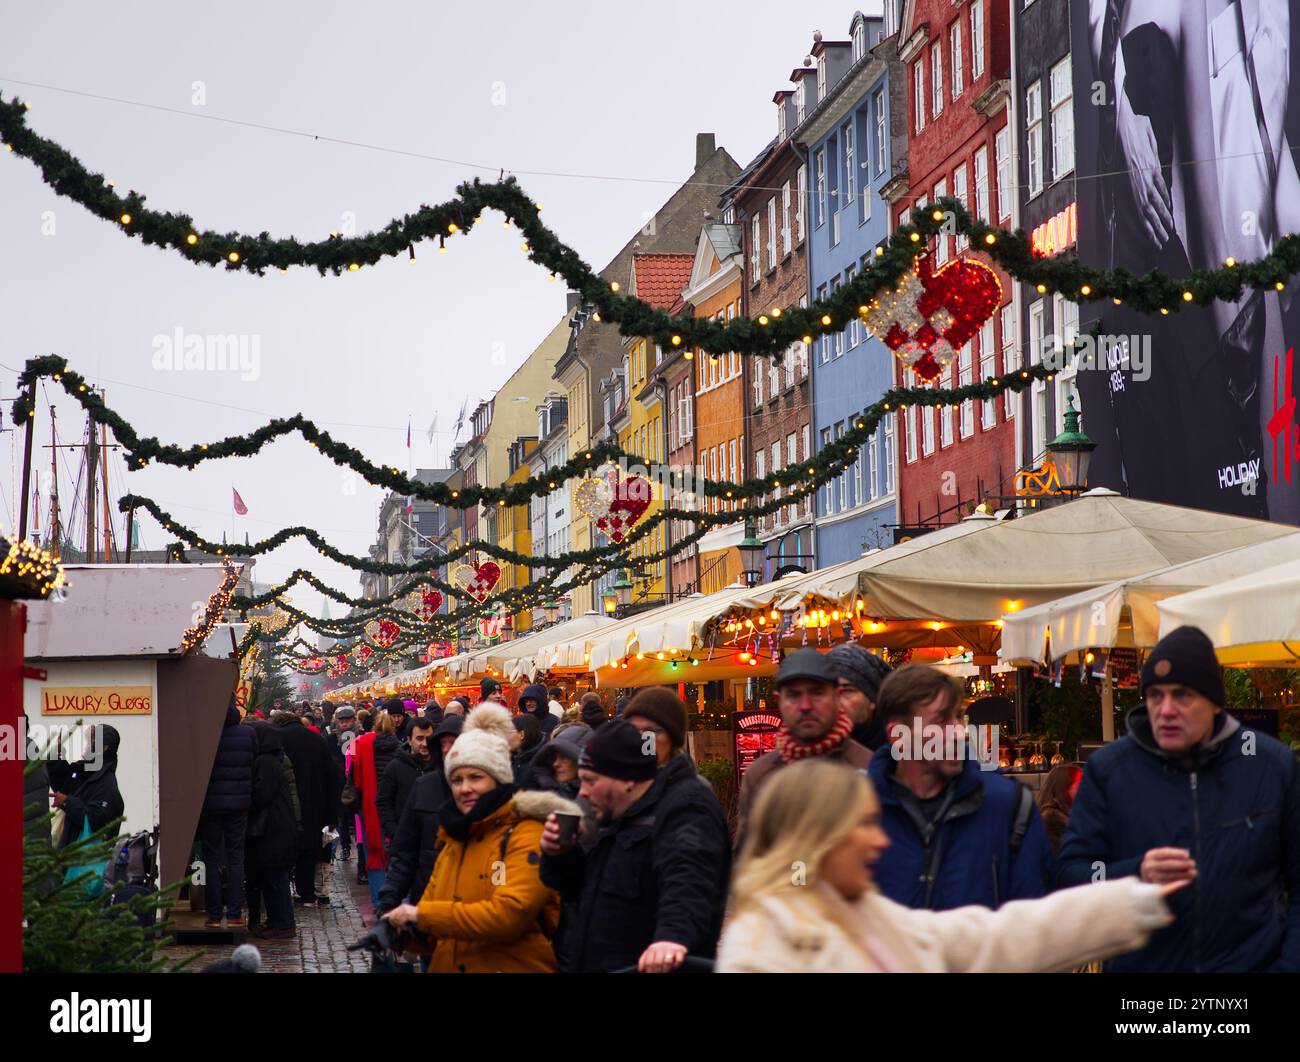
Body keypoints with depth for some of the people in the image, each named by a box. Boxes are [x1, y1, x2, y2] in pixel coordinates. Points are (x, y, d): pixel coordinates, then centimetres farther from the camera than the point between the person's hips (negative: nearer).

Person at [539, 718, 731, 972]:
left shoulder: (684, 808, -14)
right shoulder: (622, 818, 18)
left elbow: (687, 880, -33)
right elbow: (584, 891, 26)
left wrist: (674, 933, -51)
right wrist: (562, 856, 6)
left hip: (651, 967, -9)